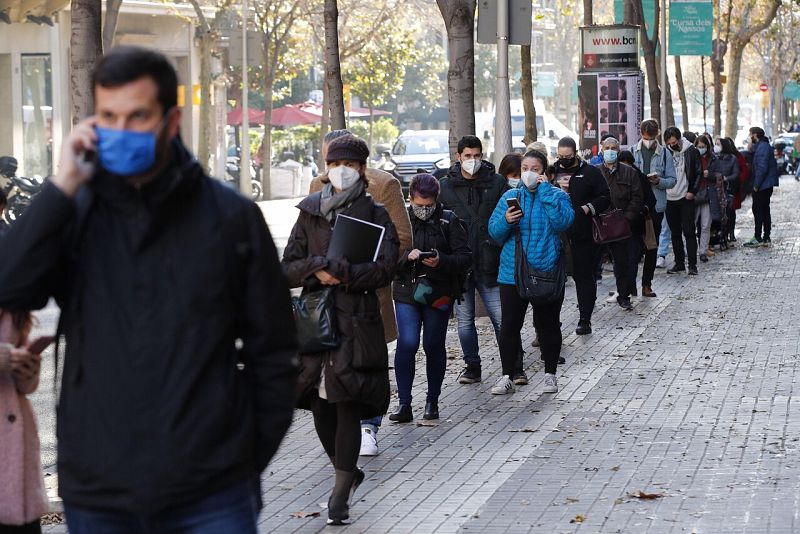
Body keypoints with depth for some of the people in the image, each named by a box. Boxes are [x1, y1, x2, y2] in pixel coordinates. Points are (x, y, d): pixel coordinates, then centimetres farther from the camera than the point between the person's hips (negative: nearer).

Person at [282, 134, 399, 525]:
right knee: (320, 405, 6)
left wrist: (333, 270, -16)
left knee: (347, 405, -5)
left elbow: (384, 270, -10)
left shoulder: (376, 215, 2)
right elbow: (288, 268, 9)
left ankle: (341, 493, 3)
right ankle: (347, 473, 29)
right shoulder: (310, 214, 12)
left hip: (358, 321, -3)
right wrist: (316, 270, -12)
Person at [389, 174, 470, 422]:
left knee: (434, 346, 5)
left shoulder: (449, 221, 1)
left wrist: (441, 261, -20)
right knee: (407, 343, -12)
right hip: (406, 291, 0)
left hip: (438, 293, 0)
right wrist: (407, 256, -20)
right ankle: (404, 403, -7)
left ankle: (432, 402, 18)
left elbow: (465, 257, -3)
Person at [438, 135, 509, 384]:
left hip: (488, 263, -2)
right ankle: (472, 367, 19)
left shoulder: (497, 183, 2)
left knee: (501, 317, -2)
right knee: (464, 319, 8)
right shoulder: (445, 186, 4)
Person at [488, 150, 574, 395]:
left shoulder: (555, 196, 2)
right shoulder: (510, 197, 9)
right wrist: (505, 221, -17)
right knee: (509, 326, 2)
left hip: (546, 273, -2)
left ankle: (550, 375, 19)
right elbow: (494, 233, 5)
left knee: (548, 325, 7)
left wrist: (545, 190, -16)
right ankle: (507, 377, 10)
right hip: (512, 274, 2)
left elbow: (562, 221, -18)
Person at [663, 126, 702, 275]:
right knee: (675, 233, 9)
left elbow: (698, 173, -2)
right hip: (669, 198, 4)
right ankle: (679, 263, 16)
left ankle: (692, 264, -2)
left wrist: (692, 191, -11)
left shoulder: (691, 151, -4)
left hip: (686, 198, -4)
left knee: (689, 232, -4)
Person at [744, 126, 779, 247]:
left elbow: (762, 168, -23)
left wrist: (756, 185, -18)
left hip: (762, 186, -10)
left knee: (758, 210, -6)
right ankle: (766, 238, 18)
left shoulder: (763, 147, -16)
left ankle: (758, 238, -4)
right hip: (767, 185, 10)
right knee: (765, 211, 13)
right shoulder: (762, 145, 16)